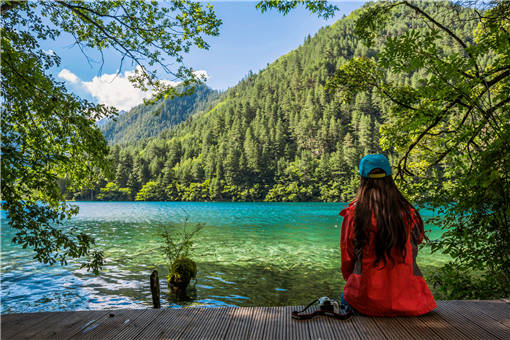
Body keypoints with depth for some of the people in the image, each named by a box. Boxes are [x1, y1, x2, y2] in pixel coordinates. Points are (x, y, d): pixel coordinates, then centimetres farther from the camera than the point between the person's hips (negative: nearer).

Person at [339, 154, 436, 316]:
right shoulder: (409, 213, -5)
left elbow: (347, 259, -2)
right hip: (409, 302, 2)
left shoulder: (353, 213, -10)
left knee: (345, 295, 30)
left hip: (366, 301, -2)